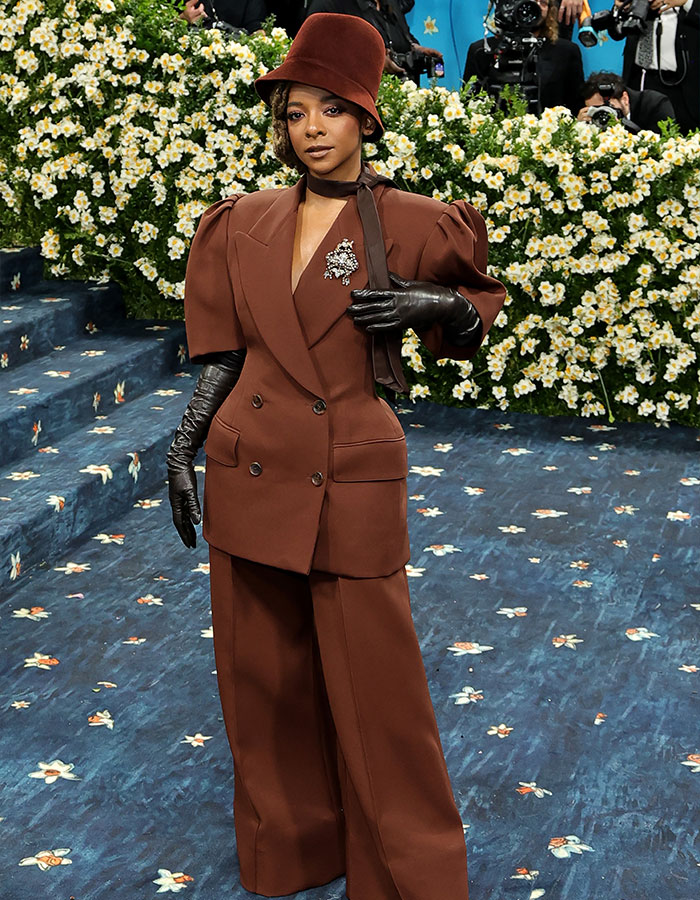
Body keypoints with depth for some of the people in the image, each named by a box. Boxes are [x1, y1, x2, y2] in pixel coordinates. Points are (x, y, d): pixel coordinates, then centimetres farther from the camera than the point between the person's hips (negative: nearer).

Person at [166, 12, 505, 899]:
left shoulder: (412, 223, -3)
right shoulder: (242, 225, 6)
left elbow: (476, 311, 11)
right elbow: (224, 355, 12)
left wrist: (432, 305, -10)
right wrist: (181, 449, 7)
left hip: (351, 485, -3)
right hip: (247, 476, 4)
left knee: (373, 689, 3)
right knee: (263, 676, 13)